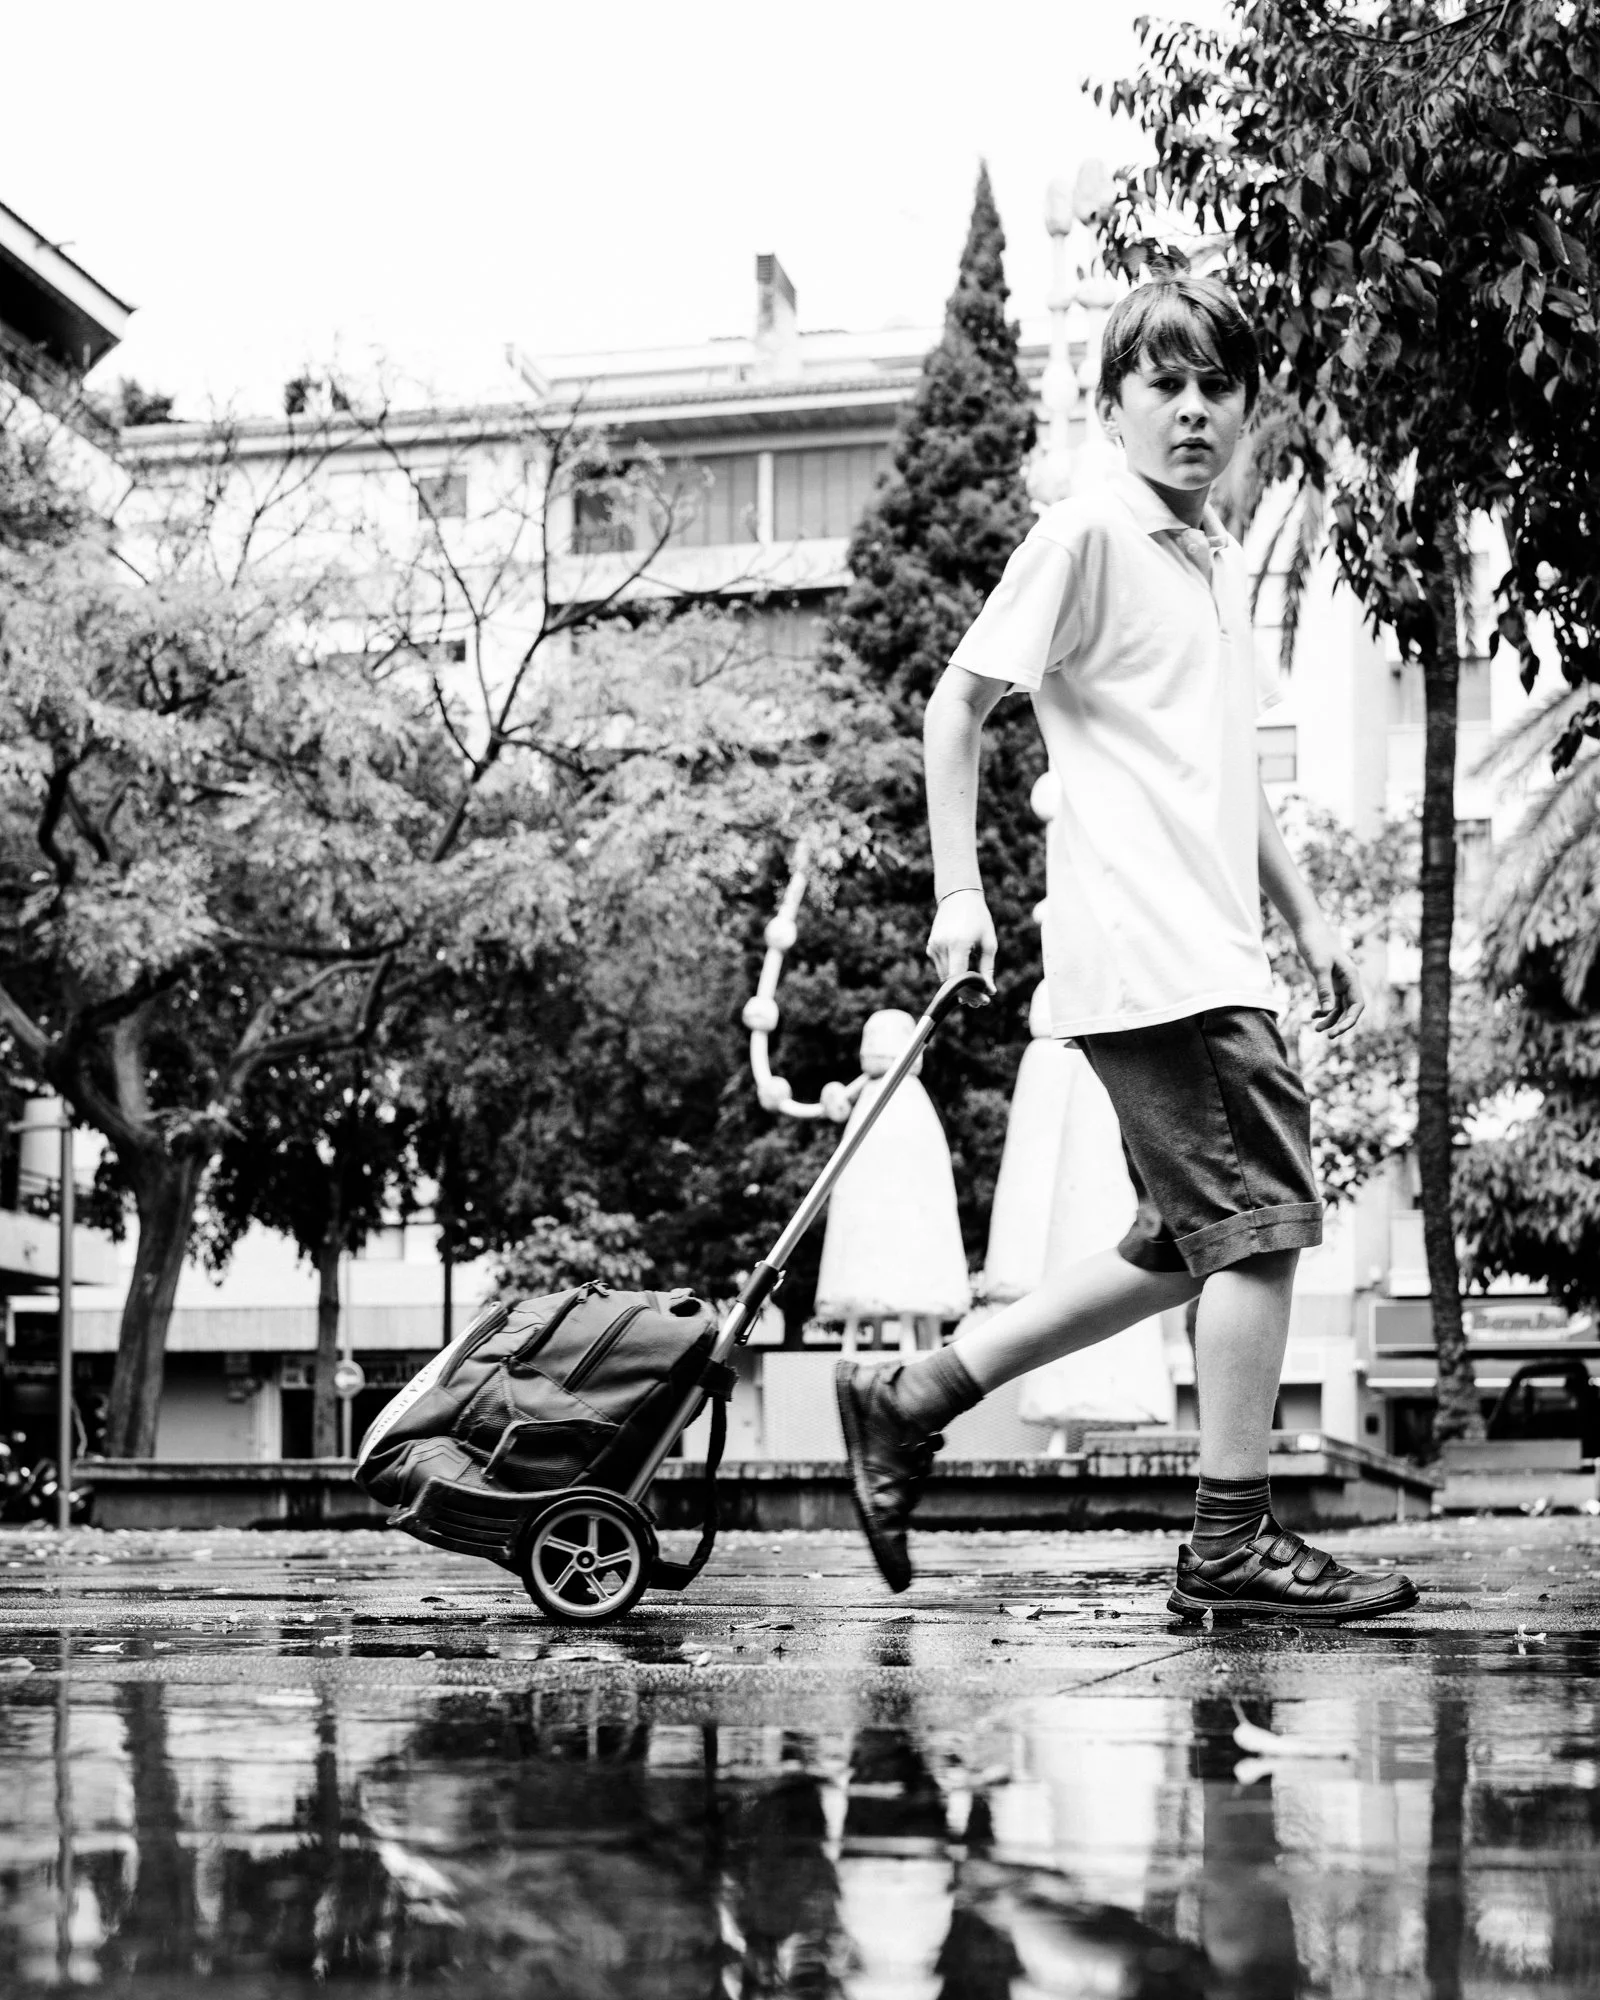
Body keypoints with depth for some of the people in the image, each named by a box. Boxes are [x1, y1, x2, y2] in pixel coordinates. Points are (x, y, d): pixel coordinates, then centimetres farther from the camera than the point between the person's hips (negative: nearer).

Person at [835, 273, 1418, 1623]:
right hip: (1147, 949, -9)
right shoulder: (1089, 534, -5)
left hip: (1214, 951, 9)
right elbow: (956, 705, -7)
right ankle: (1234, 1545, 0)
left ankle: (910, 1400, 17)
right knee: (1264, 1217, -8)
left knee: (1191, 1248, 12)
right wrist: (959, 894, -12)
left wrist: (1307, 917, 23)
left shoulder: (1224, 561, 21)